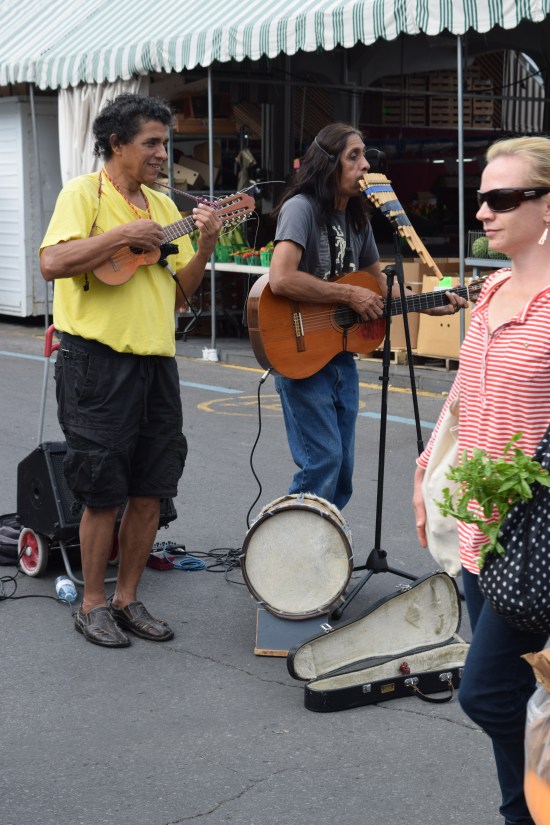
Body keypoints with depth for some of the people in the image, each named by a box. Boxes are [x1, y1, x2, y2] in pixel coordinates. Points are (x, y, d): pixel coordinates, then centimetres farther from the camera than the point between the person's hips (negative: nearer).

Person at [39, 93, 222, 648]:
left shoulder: (164, 206, 16)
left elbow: (178, 293, 16)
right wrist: (123, 236, -18)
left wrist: (204, 247, 1)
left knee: (150, 492, 9)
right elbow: (53, 263, -19)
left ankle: (127, 598, 23)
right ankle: (92, 604, 16)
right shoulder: (84, 193, -4)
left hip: (155, 361, 6)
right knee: (105, 494, 0)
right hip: (99, 360, -6)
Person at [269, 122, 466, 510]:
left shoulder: (358, 217, 12)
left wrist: (431, 306, 7)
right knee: (323, 460, -13)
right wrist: (350, 295, -20)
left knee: (341, 474, 10)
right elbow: (281, 279, -29)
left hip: (342, 356, 8)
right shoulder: (302, 207, -14)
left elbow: (381, 283, 21)